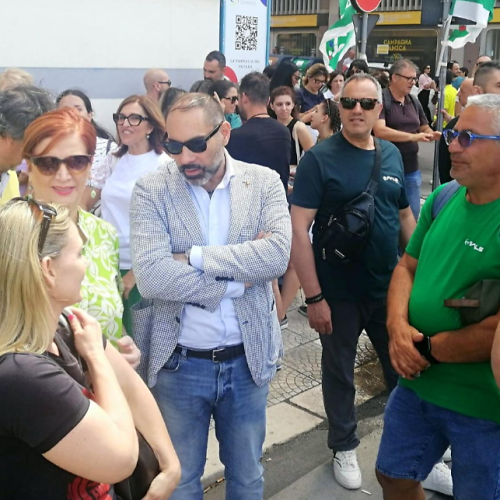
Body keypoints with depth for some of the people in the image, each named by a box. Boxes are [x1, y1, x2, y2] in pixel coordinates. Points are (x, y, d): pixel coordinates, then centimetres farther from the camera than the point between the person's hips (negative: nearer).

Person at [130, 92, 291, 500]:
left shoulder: (264, 183, -4)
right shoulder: (151, 190, -8)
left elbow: (277, 255, -19)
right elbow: (151, 276, -21)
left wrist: (195, 257, -20)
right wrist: (238, 279, -18)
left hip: (247, 359, 1)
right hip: (179, 363, -1)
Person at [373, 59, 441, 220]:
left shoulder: (414, 102, 9)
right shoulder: (381, 99, -12)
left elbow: (424, 128, 17)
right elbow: (379, 131, -24)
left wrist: (432, 134, -8)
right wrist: (413, 137, -25)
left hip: (411, 170, 6)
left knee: (412, 215, 14)